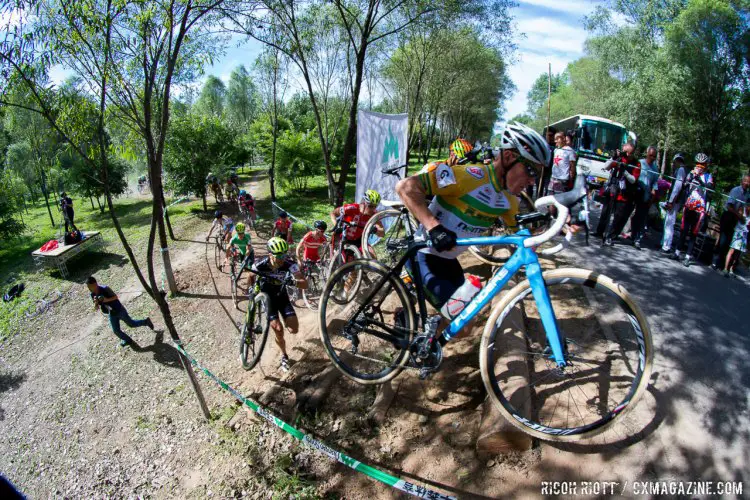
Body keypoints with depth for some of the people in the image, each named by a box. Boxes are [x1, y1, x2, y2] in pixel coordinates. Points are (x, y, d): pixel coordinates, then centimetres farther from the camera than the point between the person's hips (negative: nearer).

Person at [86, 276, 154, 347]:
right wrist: (95, 303, -25)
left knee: (131, 324, 8)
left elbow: (116, 297, -14)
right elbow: (96, 308, -2)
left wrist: (107, 300, -33)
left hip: (119, 310, -5)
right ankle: (127, 340, 31)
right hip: (111, 314, 5)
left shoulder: (105, 289, -25)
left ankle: (146, 322, 32)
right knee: (116, 331, 7)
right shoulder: (92, 294, -8)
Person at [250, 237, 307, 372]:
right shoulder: (260, 264, -27)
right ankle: (284, 356, 14)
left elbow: (305, 284, -33)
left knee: (294, 329, -10)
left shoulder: (289, 264, -28)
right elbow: (251, 276, -3)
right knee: (278, 329, -15)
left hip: (282, 296, 1)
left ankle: (284, 322, 29)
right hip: (267, 297, -1)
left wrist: (293, 281, -50)